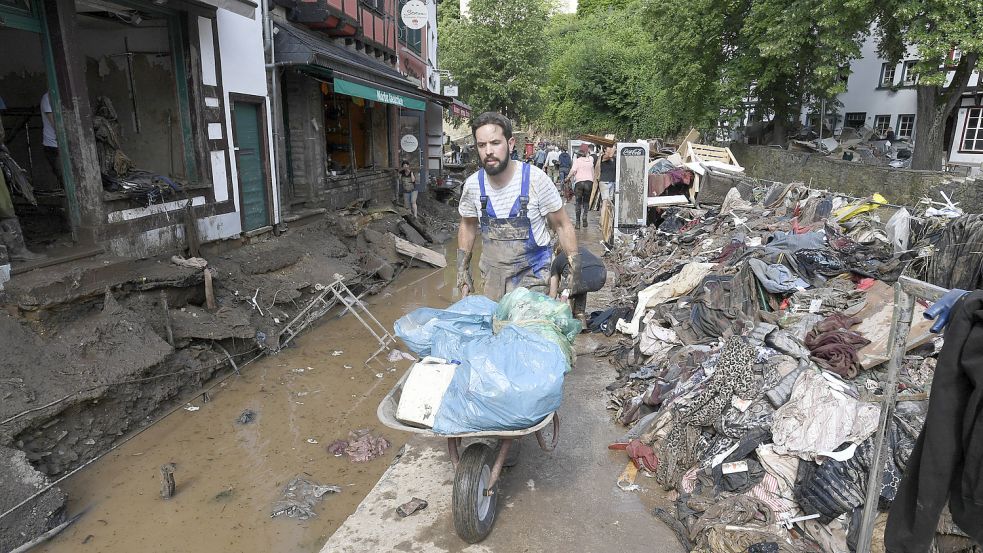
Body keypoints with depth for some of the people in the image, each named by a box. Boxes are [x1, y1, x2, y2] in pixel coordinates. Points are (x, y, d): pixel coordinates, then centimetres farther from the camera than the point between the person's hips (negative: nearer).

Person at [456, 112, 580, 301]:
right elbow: (468, 226, 13)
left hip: (531, 276, -3)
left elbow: (562, 226, -6)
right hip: (492, 276, 3)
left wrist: (575, 267, -11)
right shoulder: (472, 184, -5)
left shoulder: (535, 179, -15)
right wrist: (462, 268, 10)